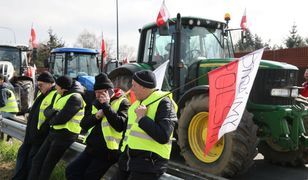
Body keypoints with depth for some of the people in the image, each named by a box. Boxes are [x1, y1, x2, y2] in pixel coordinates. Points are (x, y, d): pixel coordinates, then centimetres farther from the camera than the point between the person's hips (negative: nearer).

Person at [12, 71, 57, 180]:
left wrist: (42, 131, -23)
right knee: (23, 154, 14)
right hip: (31, 133, 10)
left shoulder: (56, 95, -18)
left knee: (33, 159, 0)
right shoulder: (42, 94, 14)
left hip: (41, 135, -10)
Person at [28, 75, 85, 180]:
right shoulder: (60, 96, 13)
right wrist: (54, 112, -16)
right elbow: (47, 111, 7)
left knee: (47, 164, 1)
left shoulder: (75, 98, -17)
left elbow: (61, 119, -23)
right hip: (54, 132, 9)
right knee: (37, 160, 9)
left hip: (65, 135, -9)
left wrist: (51, 121, -3)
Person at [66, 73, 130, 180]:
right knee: (71, 171, 6)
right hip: (91, 148, 8)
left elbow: (120, 125, -27)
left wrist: (106, 105, -21)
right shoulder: (96, 103, 12)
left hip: (107, 152, -8)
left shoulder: (122, 103, -10)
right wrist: (96, 116, -13)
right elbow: (83, 125, 7)